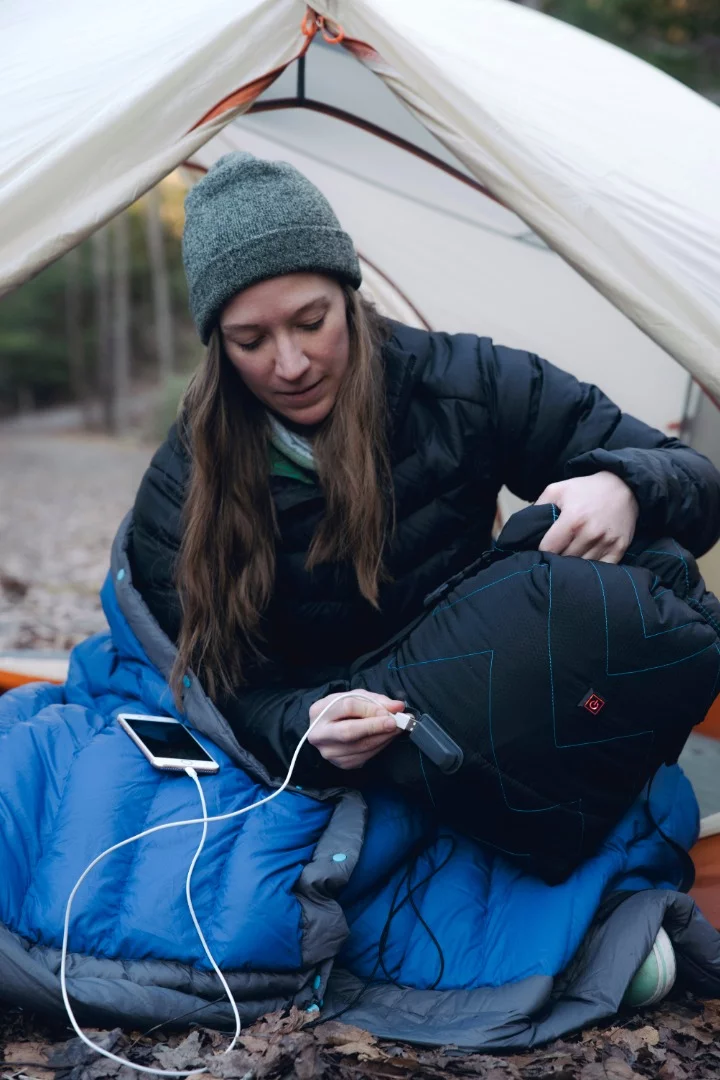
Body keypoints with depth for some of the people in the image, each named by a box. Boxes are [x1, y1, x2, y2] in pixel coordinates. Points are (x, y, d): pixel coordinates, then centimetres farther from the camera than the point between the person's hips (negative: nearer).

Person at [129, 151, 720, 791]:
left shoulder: (463, 385, -12)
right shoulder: (180, 492, -11)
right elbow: (224, 695, -10)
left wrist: (624, 490, -30)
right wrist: (303, 729, -34)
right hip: (311, 781, 0)